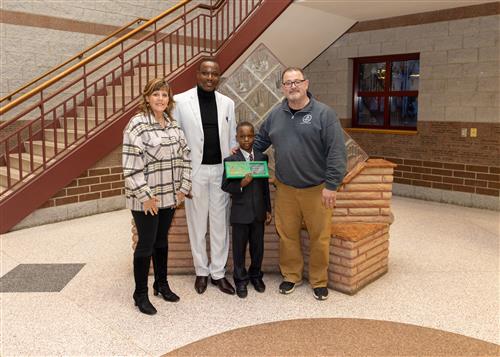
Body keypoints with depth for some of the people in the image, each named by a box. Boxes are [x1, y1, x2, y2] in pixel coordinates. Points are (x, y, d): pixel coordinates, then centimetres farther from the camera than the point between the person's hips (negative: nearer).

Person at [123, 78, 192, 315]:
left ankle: (161, 284, 35)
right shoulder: (138, 124, -13)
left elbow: (184, 156, 10)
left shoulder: (173, 124, 7)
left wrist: (183, 189, 4)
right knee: (146, 244, 3)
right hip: (146, 199, -6)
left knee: (162, 240, 18)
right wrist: (146, 196, -18)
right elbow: (131, 165, -18)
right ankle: (140, 294, 21)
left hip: (169, 196, 6)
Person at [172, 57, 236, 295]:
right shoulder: (181, 101, -4)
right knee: (197, 223, 9)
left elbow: (232, 140, 10)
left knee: (220, 223, 8)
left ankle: (218, 272, 22)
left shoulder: (227, 103, 6)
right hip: (195, 171, -2)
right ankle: (201, 271, 25)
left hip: (220, 170, 3)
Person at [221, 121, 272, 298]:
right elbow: (225, 185, -8)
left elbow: (265, 185, 7)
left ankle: (256, 275, 34)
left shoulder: (262, 158, 4)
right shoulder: (230, 160, -6)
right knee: (239, 247, 8)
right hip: (240, 212, -3)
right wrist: (240, 184, -26)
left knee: (258, 245, 14)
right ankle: (240, 279, 24)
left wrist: (268, 209, 8)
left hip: (259, 211, 3)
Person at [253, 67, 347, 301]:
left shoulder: (324, 113, -8)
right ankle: (291, 275, 31)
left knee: (319, 237, 7)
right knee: (287, 235, 11)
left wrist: (331, 185, -15)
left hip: (317, 189, -3)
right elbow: (260, 141, 20)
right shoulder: (275, 115, 6)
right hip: (285, 189, 4)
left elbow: (337, 151, -12)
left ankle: (319, 281, 26)